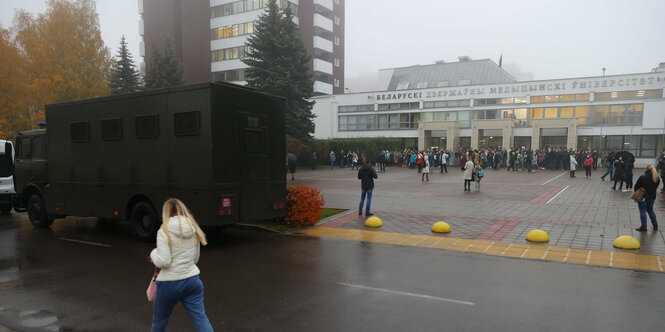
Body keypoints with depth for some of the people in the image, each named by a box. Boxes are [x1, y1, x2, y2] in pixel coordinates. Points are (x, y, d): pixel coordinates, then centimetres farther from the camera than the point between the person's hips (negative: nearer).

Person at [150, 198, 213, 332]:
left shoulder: (164, 231, -11)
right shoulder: (193, 229, 5)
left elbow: (163, 262, -18)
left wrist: (153, 253, 1)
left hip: (170, 283, -4)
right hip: (192, 279, 4)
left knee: (159, 321, 19)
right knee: (201, 319, 4)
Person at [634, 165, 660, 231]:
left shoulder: (642, 177, -18)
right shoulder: (657, 179, -3)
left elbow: (636, 187, -10)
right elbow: (655, 188, 5)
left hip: (643, 197, -5)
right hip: (652, 197, 5)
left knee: (643, 211, 3)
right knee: (650, 210, 22)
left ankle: (644, 227, 7)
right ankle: (655, 225, 27)